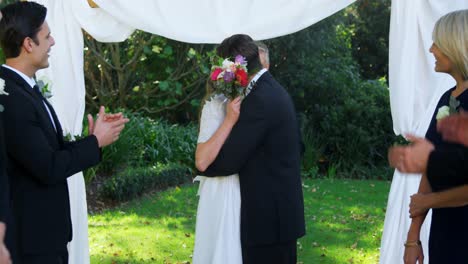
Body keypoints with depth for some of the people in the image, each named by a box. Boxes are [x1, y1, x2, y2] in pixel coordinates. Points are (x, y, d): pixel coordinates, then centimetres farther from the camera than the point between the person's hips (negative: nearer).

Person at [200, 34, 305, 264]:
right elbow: (297, 145, 19)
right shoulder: (275, 90, 11)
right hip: (283, 210, 10)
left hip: (267, 216, -10)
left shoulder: (259, 100, -19)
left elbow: (228, 161, -19)